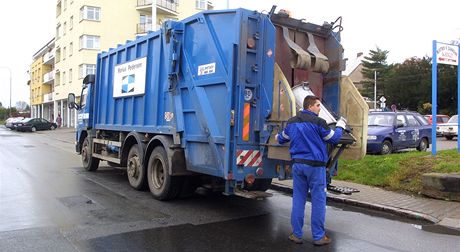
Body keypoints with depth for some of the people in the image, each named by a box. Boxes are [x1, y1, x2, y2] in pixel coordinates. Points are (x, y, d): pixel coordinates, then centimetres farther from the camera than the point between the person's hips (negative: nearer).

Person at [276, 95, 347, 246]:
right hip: (315, 165, -5)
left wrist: (278, 136, 46)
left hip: (298, 164, 6)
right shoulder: (318, 122, -11)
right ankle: (318, 236, 13)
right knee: (318, 201, 5)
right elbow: (334, 139, -2)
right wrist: (340, 126, 16)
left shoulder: (292, 122, 8)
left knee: (298, 199, 10)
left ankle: (297, 234, 17)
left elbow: (281, 139, 22)